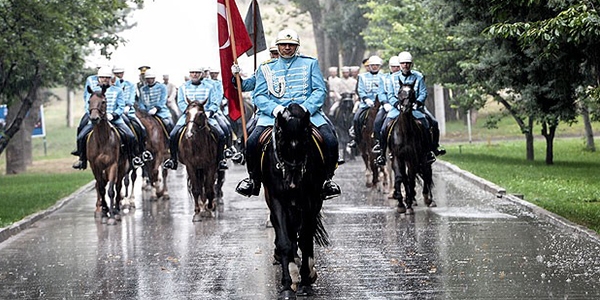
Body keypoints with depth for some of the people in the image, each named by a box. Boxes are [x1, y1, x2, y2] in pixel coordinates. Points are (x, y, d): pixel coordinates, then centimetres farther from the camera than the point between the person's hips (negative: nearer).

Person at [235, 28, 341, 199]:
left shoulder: (310, 63, 15)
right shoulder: (266, 68, 15)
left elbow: (320, 91, 6)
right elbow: (259, 95, 7)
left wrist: (305, 108, -12)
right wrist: (275, 108, -14)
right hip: (273, 113, 0)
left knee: (330, 141, -24)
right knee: (252, 142, -25)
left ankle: (327, 179, -1)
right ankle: (254, 179, 1)